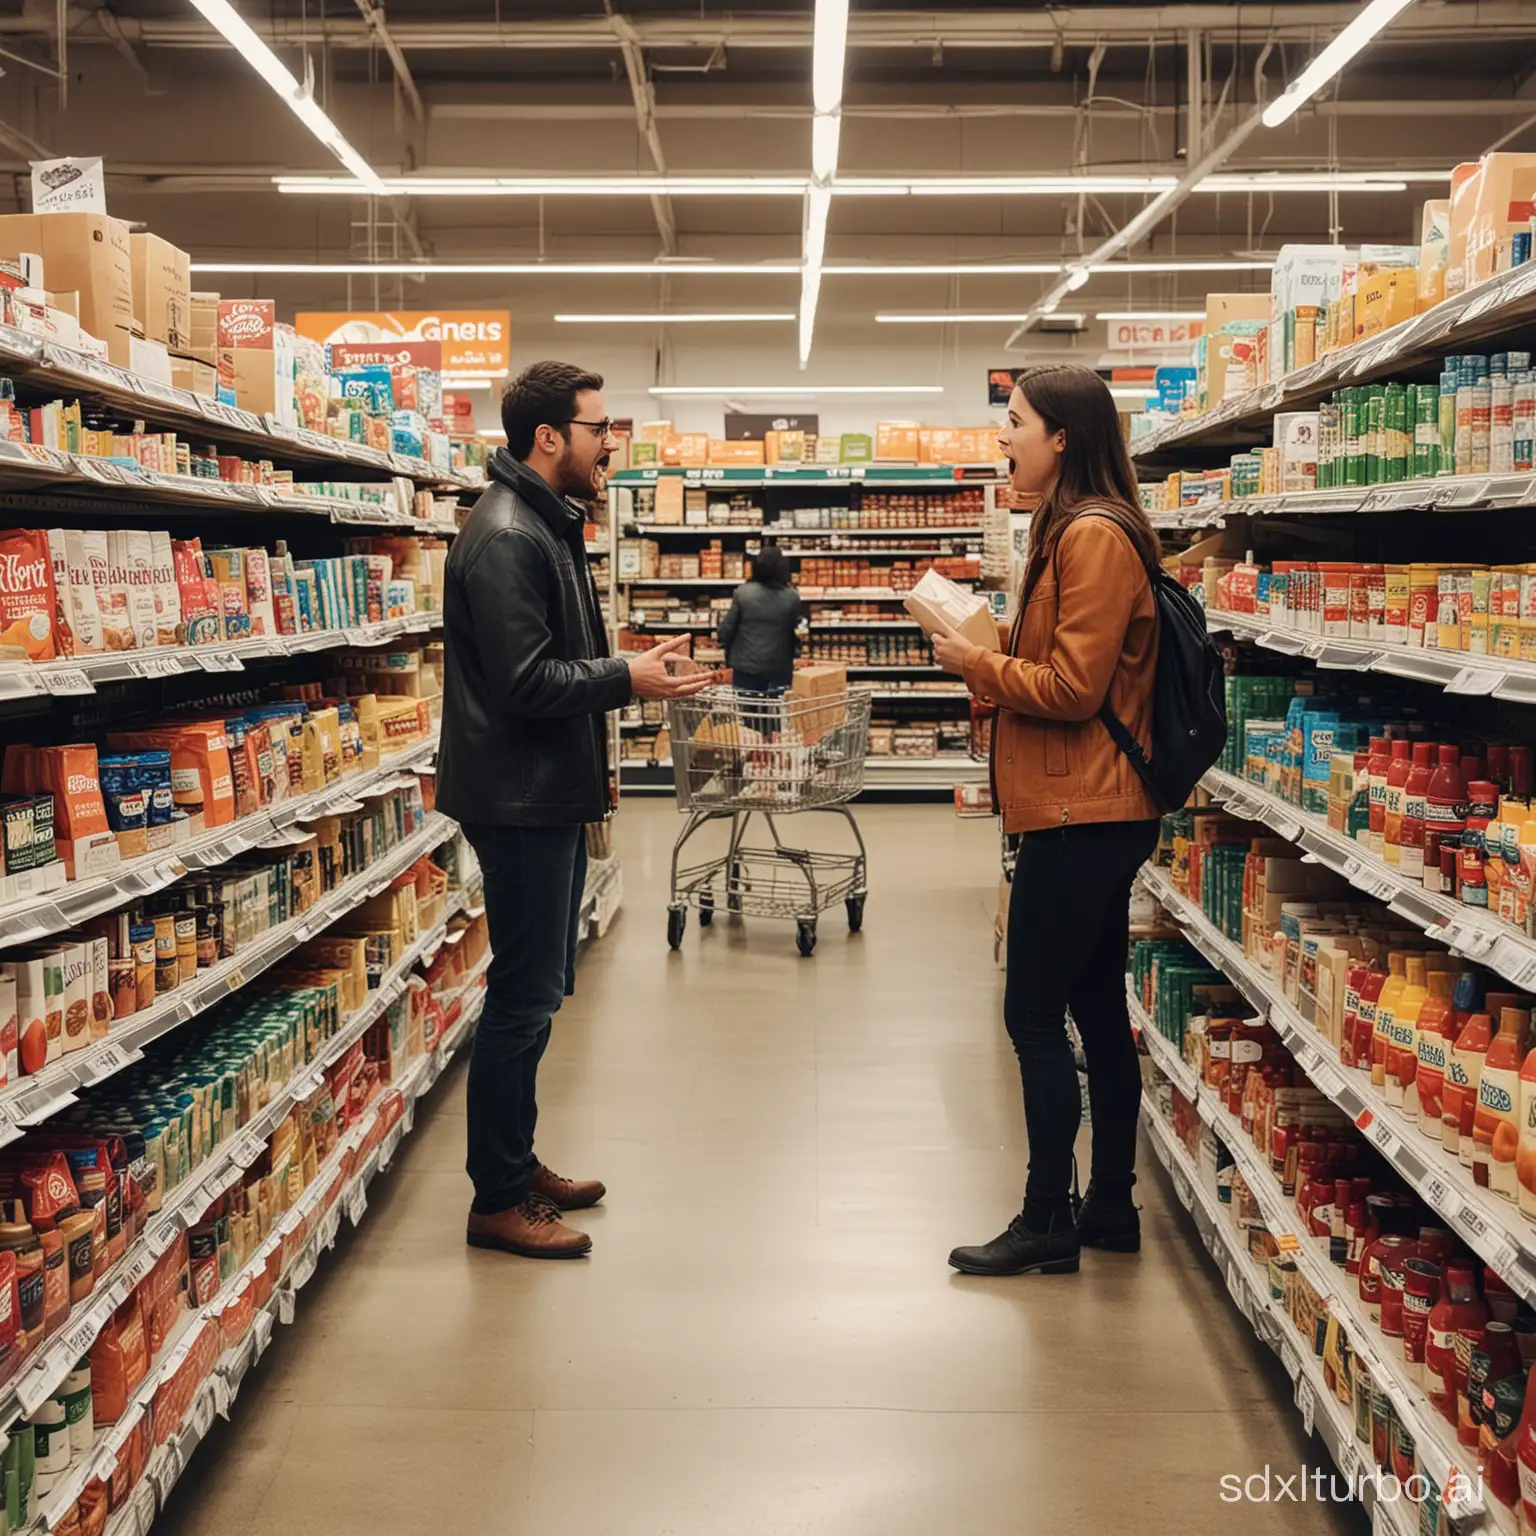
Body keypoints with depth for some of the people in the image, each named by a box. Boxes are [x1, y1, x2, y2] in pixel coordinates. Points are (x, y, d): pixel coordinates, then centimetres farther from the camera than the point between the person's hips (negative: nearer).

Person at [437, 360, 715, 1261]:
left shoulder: (549, 526, 16)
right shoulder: (504, 537, -18)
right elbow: (523, 683, -24)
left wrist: (630, 664, 9)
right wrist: (628, 681, -18)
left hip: (551, 794, 11)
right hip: (519, 798, -11)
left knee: (539, 988, 17)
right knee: (525, 995, -3)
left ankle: (518, 1165, 29)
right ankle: (498, 1201, 8)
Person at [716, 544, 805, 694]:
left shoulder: (743, 592, -7)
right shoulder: (792, 597, -6)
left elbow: (727, 628, -2)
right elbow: (798, 633, 2)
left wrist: (729, 657, 12)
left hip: (746, 666, 0)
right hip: (779, 668, 0)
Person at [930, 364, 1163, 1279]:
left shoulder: (1095, 537, -16)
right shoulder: (1078, 530, 17)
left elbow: (1072, 688, -18)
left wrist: (979, 663, -7)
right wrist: (988, 653, 6)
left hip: (1082, 817, -11)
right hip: (1091, 814, 11)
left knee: (1034, 1016, -3)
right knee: (1097, 1011, 15)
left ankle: (1048, 1223, 7)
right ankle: (1111, 1209, 25)